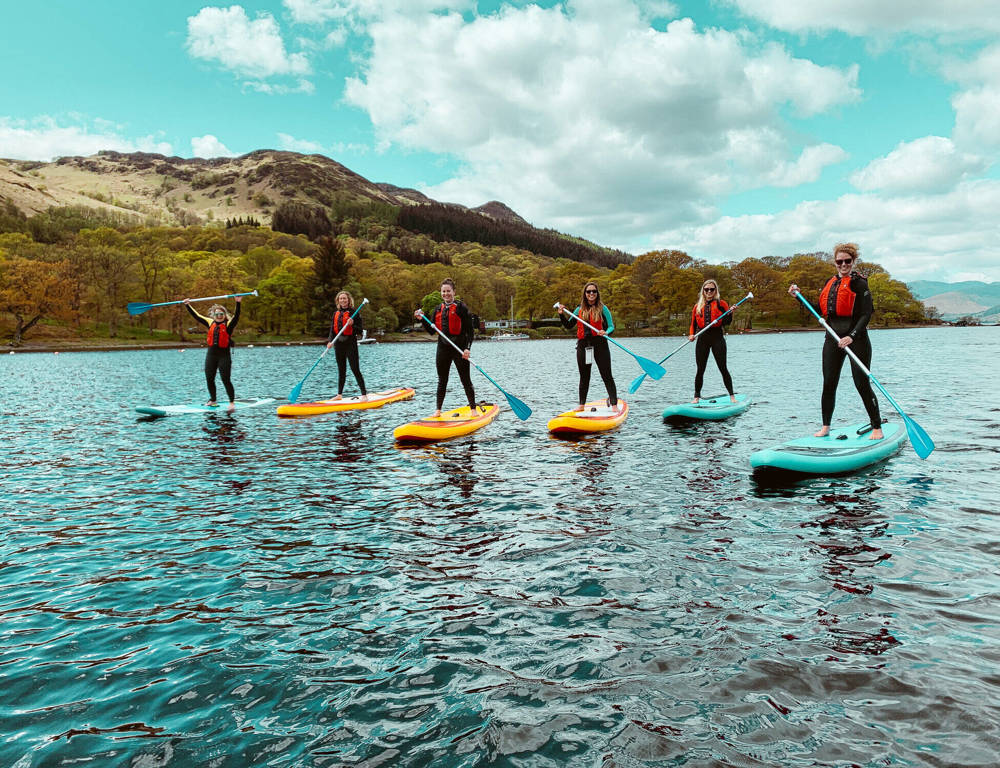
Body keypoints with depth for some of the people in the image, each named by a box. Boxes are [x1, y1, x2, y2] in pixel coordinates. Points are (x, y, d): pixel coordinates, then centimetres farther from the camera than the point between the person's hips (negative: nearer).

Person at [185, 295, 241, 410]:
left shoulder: (229, 324, -4)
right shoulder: (211, 323, 10)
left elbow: (236, 316, -20)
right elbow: (196, 316, 16)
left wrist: (238, 303, -33)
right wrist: (188, 305, 17)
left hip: (224, 355, -5)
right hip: (211, 354, 5)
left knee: (226, 380, -7)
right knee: (209, 379, 10)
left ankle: (232, 402, 1)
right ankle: (212, 400, 26)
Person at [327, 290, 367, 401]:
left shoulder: (354, 312, -5)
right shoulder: (336, 313, 12)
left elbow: (359, 330, -6)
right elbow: (332, 329, 11)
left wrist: (352, 324, -24)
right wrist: (330, 341, -4)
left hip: (350, 343, -6)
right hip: (338, 344, 6)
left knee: (355, 370, -8)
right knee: (341, 371, 13)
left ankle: (364, 394, -4)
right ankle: (339, 394, 20)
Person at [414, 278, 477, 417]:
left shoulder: (461, 308, -6)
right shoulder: (438, 309, 11)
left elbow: (470, 330, -8)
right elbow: (431, 331, 12)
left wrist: (467, 348, -18)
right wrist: (423, 319, -2)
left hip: (459, 348, -5)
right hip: (443, 348, 5)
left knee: (466, 381, 0)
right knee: (442, 381, 12)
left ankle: (473, 409, 10)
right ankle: (438, 410, 20)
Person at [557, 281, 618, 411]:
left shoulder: (602, 309, -1)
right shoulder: (580, 309, 10)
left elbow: (611, 326, -5)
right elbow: (568, 326, 15)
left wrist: (605, 333, -26)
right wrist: (562, 315, 0)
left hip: (600, 345, -4)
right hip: (583, 345, 4)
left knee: (607, 376, -3)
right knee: (584, 377, 13)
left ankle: (614, 405, 1)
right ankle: (581, 405, 21)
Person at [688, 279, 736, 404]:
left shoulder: (721, 304, 4)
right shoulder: (698, 306, 14)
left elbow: (727, 322, -3)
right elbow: (693, 323, 15)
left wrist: (730, 313, -22)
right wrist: (691, 334, -3)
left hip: (717, 337, -3)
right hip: (702, 339, 3)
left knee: (723, 368, -3)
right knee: (700, 370, 3)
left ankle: (731, 396, 6)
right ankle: (697, 397, 11)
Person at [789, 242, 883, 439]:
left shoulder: (859, 283, -7)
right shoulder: (830, 283, 13)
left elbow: (866, 314, -13)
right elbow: (820, 310, 18)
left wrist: (852, 336, -25)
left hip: (856, 339, -6)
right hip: (833, 338, 6)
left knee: (862, 385, -5)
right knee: (829, 384, 7)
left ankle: (877, 427, 6)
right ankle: (825, 426, 17)